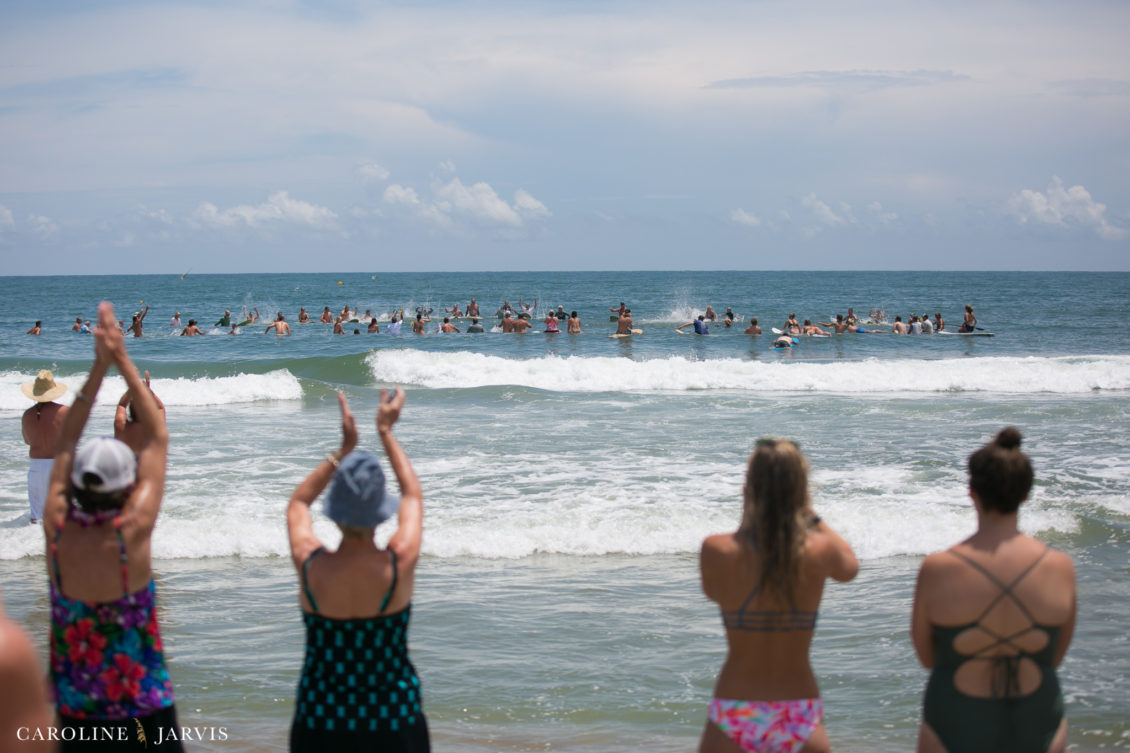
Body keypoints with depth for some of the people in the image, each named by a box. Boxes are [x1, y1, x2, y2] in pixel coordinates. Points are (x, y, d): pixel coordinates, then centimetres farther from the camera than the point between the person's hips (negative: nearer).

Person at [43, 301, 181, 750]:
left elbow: (66, 441, 2)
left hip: (74, 711, 4)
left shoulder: (57, 531, -11)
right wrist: (122, 361, -4)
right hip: (142, 710, -4)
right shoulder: (131, 533, -20)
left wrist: (99, 367, 1)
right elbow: (158, 439, -9)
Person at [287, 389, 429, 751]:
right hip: (394, 721, -1)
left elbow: (298, 503, 11)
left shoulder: (310, 567, -12)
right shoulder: (400, 565, -15)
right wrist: (386, 432, 15)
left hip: (321, 721, 1)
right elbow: (413, 495, 6)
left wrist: (345, 447, 13)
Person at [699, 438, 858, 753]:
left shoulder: (716, 551, -11)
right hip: (800, 715, 1)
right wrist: (811, 515, 24)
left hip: (736, 715, -1)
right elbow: (849, 567, 17)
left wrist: (746, 518, 12)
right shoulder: (820, 551, -8)